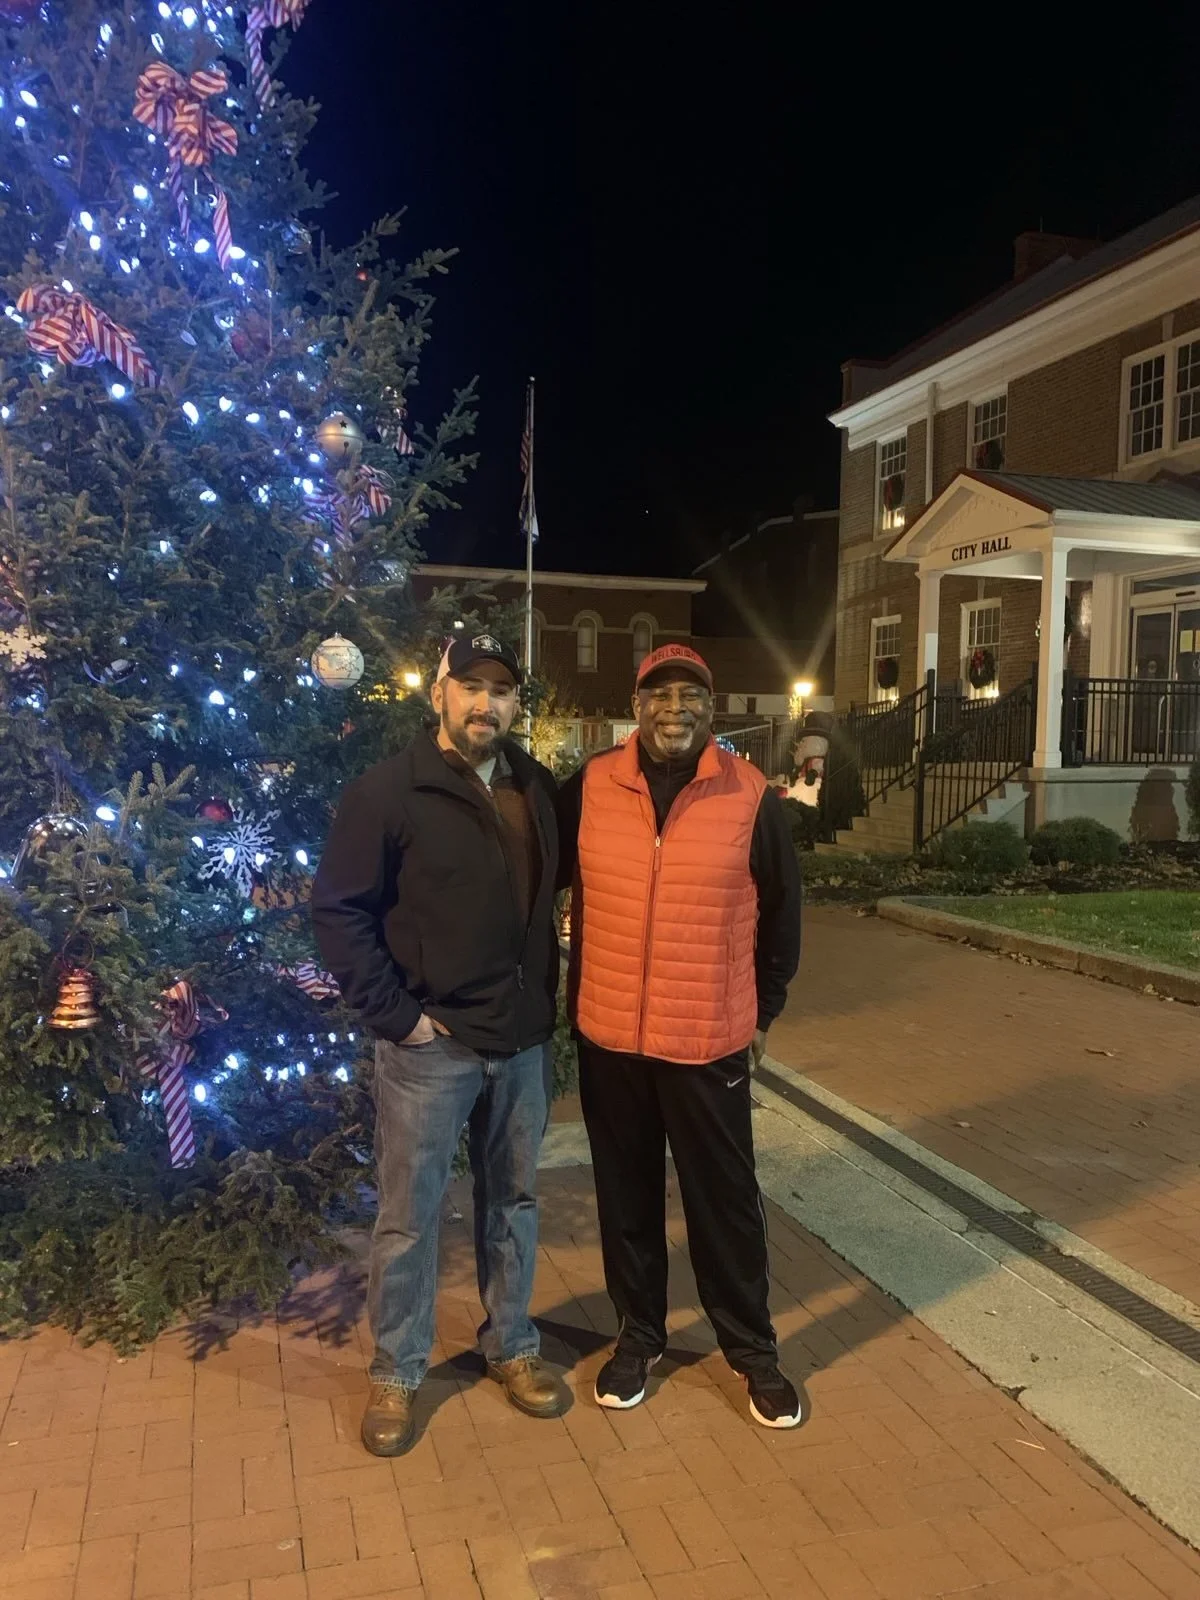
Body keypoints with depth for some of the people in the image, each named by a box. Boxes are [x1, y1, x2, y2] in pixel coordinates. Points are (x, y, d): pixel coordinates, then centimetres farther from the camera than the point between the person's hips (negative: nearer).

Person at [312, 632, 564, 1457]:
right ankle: (397, 1373, 28)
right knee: (409, 1216, 9)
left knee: (514, 1201, 18)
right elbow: (339, 911, -12)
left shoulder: (539, 789, 4)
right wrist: (396, 1014, -14)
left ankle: (512, 1347, 37)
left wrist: (547, 993, 7)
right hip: (430, 1044, -5)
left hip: (522, 1039, 5)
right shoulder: (388, 792, -12)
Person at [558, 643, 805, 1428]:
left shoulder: (752, 797, -7)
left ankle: (754, 1351, 31)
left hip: (711, 1041, -1)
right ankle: (638, 1336, 36)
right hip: (609, 1038, 2)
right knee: (627, 1196, 16)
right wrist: (569, 996, 11)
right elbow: (548, 883, 9)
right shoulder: (588, 788, -4)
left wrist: (765, 1009, 9)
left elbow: (782, 913, 4)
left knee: (725, 1201, 11)